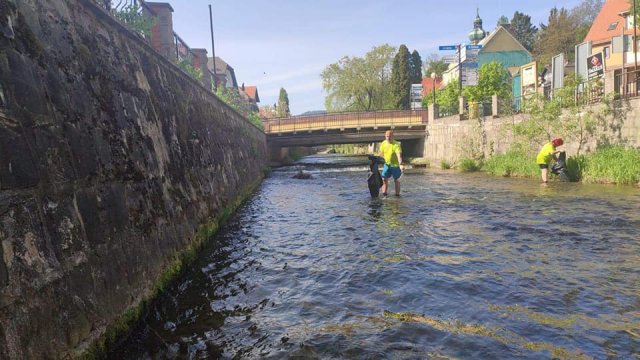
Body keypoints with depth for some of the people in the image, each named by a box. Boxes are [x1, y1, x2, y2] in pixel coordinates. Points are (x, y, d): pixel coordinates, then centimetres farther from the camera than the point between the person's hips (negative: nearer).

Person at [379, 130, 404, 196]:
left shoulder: (396, 145, -22)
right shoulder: (383, 143, -4)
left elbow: (399, 155, -34)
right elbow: (381, 153, 12)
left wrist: (400, 164, -45)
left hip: (395, 165, -4)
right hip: (387, 164, 4)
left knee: (396, 180, 8)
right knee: (384, 179, -1)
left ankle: (397, 194, 18)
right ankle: (384, 193, 6)